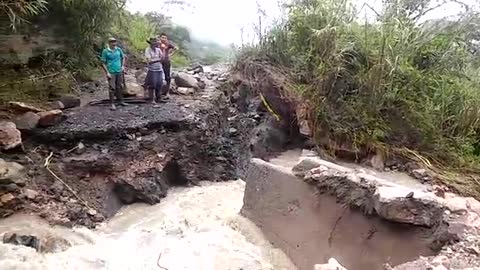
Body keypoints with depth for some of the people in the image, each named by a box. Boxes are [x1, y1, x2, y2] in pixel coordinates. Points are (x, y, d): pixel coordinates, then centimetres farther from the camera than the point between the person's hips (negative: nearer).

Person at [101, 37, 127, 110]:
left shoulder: (118, 49, 4)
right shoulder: (105, 51, -7)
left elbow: (123, 57, 18)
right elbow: (103, 63, -5)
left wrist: (123, 66, 6)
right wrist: (107, 72, -11)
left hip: (119, 72, 4)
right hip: (111, 73, -4)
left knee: (120, 87, 12)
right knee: (112, 88, -4)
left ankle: (120, 101, 26)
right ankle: (112, 104, 3)